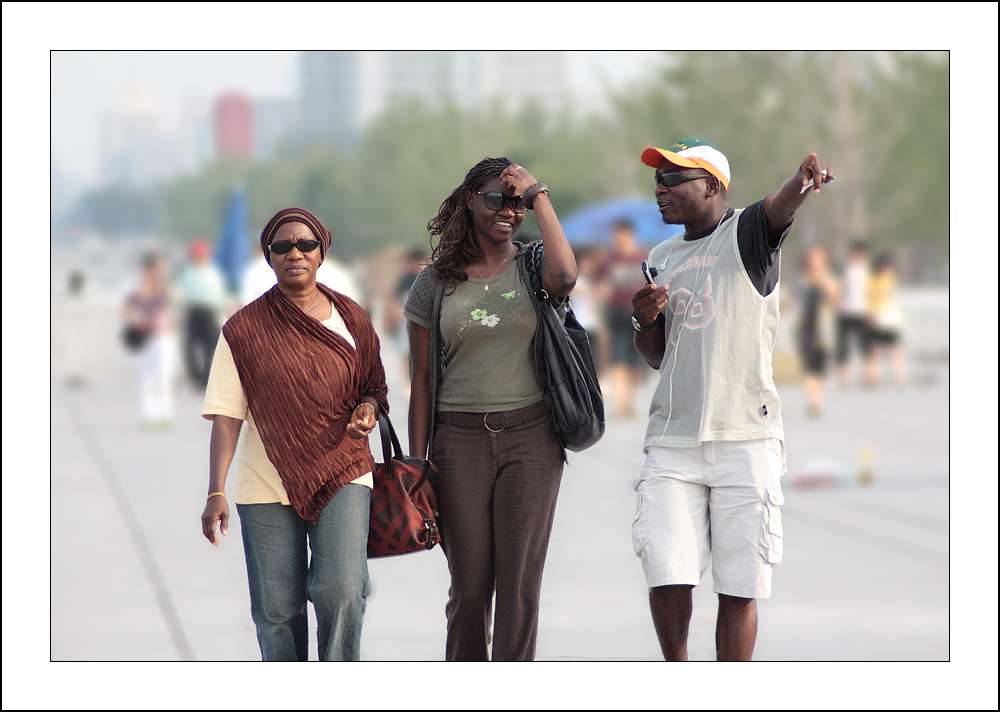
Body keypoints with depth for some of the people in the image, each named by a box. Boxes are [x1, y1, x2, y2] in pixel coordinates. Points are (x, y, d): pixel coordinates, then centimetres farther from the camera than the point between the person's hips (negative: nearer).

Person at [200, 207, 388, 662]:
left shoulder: (350, 319, 8)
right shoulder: (245, 329, 1)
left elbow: (373, 386, 19)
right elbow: (226, 416, -3)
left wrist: (368, 408, -6)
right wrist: (216, 492, -11)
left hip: (341, 474, 0)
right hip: (267, 486, 0)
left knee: (342, 590, -16)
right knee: (277, 608, -1)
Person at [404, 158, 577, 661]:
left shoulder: (532, 265, 6)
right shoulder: (437, 281, 7)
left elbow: (565, 279, -21)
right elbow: (421, 379, 8)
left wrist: (538, 196, -12)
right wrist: (417, 463, 2)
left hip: (530, 435, 0)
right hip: (459, 440, 0)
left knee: (520, 583, -4)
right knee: (469, 585, 2)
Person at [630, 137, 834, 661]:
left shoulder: (745, 234, 1)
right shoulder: (662, 259, 18)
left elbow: (778, 209, -24)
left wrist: (802, 181, -47)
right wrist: (644, 322, 1)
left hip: (746, 440, -4)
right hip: (673, 440, 4)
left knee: (739, 588, 0)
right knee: (667, 576, -7)